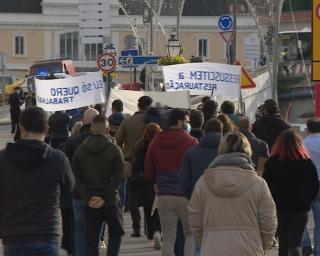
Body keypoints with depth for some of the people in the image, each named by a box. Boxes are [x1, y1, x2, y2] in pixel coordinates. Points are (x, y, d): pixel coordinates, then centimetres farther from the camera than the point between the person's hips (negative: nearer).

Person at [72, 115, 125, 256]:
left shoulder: (80, 150, 3)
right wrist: (105, 197, -13)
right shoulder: (114, 150, -5)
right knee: (115, 234, 14)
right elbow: (118, 177, -13)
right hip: (110, 202, -2)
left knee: (91, 238, 6)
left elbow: (75, 178, -2)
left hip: (89, 203, 2)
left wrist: (88, 197, -7)